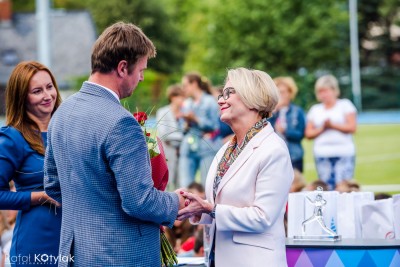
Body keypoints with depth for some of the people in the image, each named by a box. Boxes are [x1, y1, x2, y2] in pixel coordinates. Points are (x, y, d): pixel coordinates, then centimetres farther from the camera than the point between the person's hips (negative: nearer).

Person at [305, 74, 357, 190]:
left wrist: (332, 125, -7)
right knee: (326, 188, -4)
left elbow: (352, 127, -1)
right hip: (322, 154, 3)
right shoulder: (315, 109, 16)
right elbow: (308, 134, 11)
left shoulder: (345, 104, 8)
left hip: (344, 153, -3)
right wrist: (322, 129, -6)